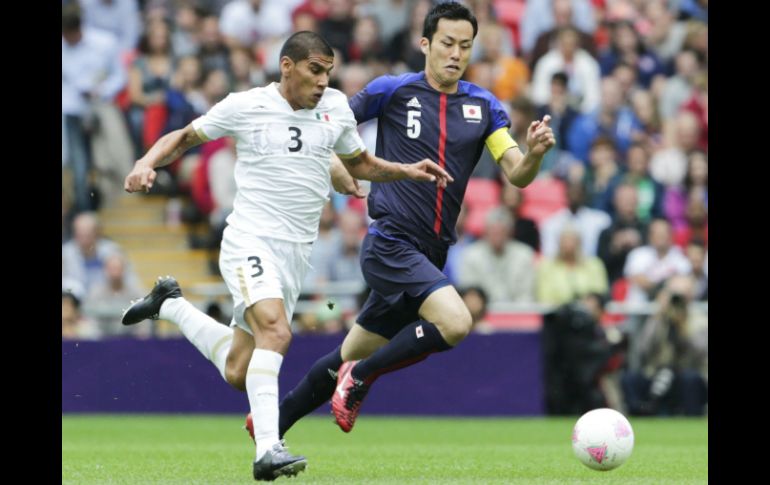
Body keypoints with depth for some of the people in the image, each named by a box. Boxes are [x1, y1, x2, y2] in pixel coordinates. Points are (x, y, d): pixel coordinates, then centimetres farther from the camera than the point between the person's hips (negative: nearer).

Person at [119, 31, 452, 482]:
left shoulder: (337, 107, 7)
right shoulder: (245, 106, -5)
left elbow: (359, 163, 23)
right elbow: (184, 137, 7)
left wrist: (407, 170, 7)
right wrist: (147, 163, -11)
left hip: (298, 252, 5)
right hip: (250, 239, -5)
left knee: (238, 371, 9)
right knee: (276, 330, -31)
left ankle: (170, 304, 34)